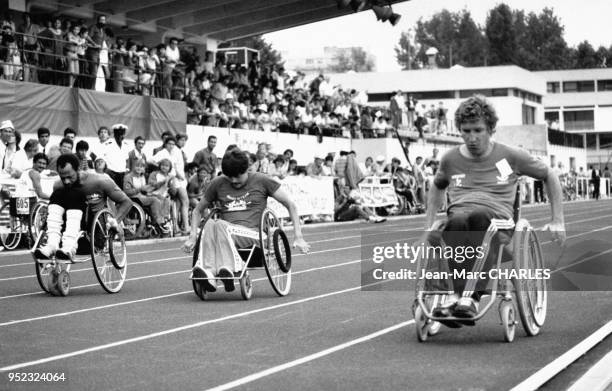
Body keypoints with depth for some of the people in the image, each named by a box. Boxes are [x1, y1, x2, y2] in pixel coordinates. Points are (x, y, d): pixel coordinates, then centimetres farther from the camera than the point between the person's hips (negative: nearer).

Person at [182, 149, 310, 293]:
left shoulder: (261, 181, 9)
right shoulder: (218, 183, 18)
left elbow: (291, 205, 11)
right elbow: (198, 211, 28)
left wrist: (299, 238, 2)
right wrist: (192, 237, 10)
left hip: (252, 233, -3)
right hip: (225, 232, 3)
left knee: (220, 225, -34)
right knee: (209, 223, -34)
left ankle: (226, 270, -47)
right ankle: (207, 274, -49)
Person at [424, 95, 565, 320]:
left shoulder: (511, 157, 13)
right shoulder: (451, 159, 20)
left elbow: (550, 178, 24)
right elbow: (438, 188, 40)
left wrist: (557, 221, 18)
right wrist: (429, 223, 28)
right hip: (458, 215, 2)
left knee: (478, 217, -41)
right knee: (457, 221, -39)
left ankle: (471, 297, -50)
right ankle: (459, 293, -47)